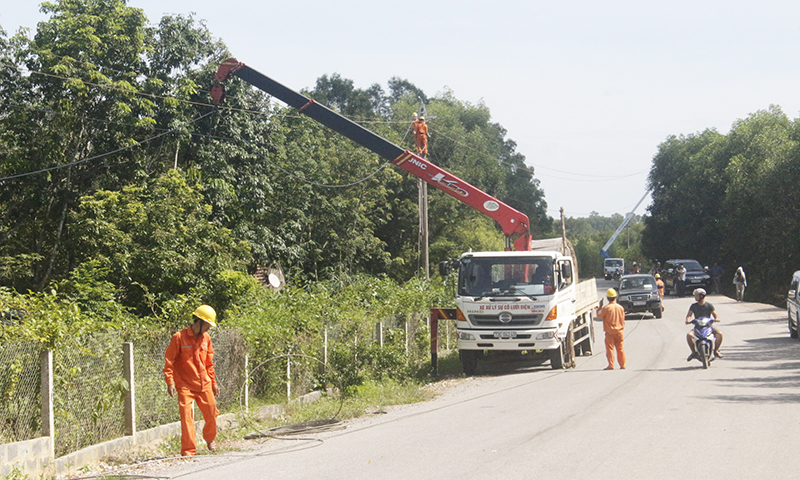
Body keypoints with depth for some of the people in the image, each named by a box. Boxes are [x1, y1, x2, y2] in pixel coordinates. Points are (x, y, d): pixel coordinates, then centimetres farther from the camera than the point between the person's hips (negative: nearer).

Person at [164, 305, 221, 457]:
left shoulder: (206, 338, 10)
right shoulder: (179, 337, -7)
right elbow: (169, 361, -7)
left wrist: (214, 382, 18)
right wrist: (170, 382, -15)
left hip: (204, 385, 5)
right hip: (185, 385, -5)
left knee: (211, 414, 7)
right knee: (186, 416, -11)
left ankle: (210, 439, 35)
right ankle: (188, 450, -4)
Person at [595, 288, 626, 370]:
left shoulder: (606, 308, -14)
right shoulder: (620, 307, 3)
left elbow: (599, 315, -2)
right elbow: (623, 319, 12)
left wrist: (600, 306, 8)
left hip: (610, 332, -5)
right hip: (619, 331, 5)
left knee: (610, 348, -2)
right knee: (620, 348, 11)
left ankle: (611, 365, -8)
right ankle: (622, 365, 14)